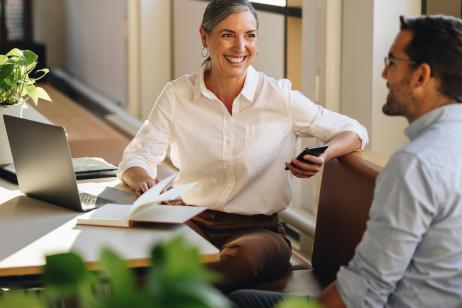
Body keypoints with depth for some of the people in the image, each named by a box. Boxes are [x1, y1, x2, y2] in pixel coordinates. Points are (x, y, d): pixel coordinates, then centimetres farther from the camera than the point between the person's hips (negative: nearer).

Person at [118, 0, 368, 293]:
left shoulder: (280, 96, -1)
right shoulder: (177, 95, 3)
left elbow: (354, 131, 5)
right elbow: (136, 157, 5)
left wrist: (322, 158, -17)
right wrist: (143, 180, -20)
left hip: (258, 227, 0)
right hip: (192, 222, 1)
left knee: (245, 255, -38)